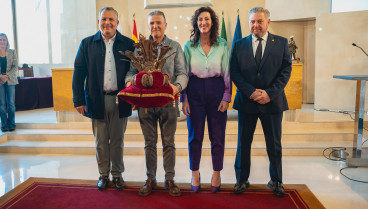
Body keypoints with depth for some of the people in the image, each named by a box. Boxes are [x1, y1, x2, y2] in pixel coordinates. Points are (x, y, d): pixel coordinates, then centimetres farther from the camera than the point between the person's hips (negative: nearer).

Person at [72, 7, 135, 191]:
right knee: (100, 141, 12)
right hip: (97, 100, 1)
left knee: (117, 140, 11)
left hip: (120, 100, 0)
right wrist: (79, 100, -4)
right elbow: (79, 72, 2)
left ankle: (117, 174, 27)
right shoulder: (87, 44, 3)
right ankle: (103, 175, 28)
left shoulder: (128, 44, 1)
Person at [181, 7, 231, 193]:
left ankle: (216, 174, 23)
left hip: (216, 91, 0)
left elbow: (227, 72, 4)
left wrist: (226, 97, -3)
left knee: (217, 136, 6)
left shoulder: (222, 45, 3)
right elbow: (184, 73, 5)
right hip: (195, 92, 0)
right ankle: (195, 174, 23)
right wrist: (184, 99, -1)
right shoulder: (189, 46, 4)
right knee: (195, 135, 7)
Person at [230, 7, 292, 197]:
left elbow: (286, 70, -2)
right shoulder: (239, 45, 5)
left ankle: (276, 181, 28)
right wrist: (251, 92, -14)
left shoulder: (281, 43, 4)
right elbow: (234, 72, -1)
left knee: (274, 144, 10)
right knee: (243, 144, 10)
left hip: (272, 102, 0)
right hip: (246, 102, 1)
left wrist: (270, 93, -14)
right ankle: (242, 179, 25)